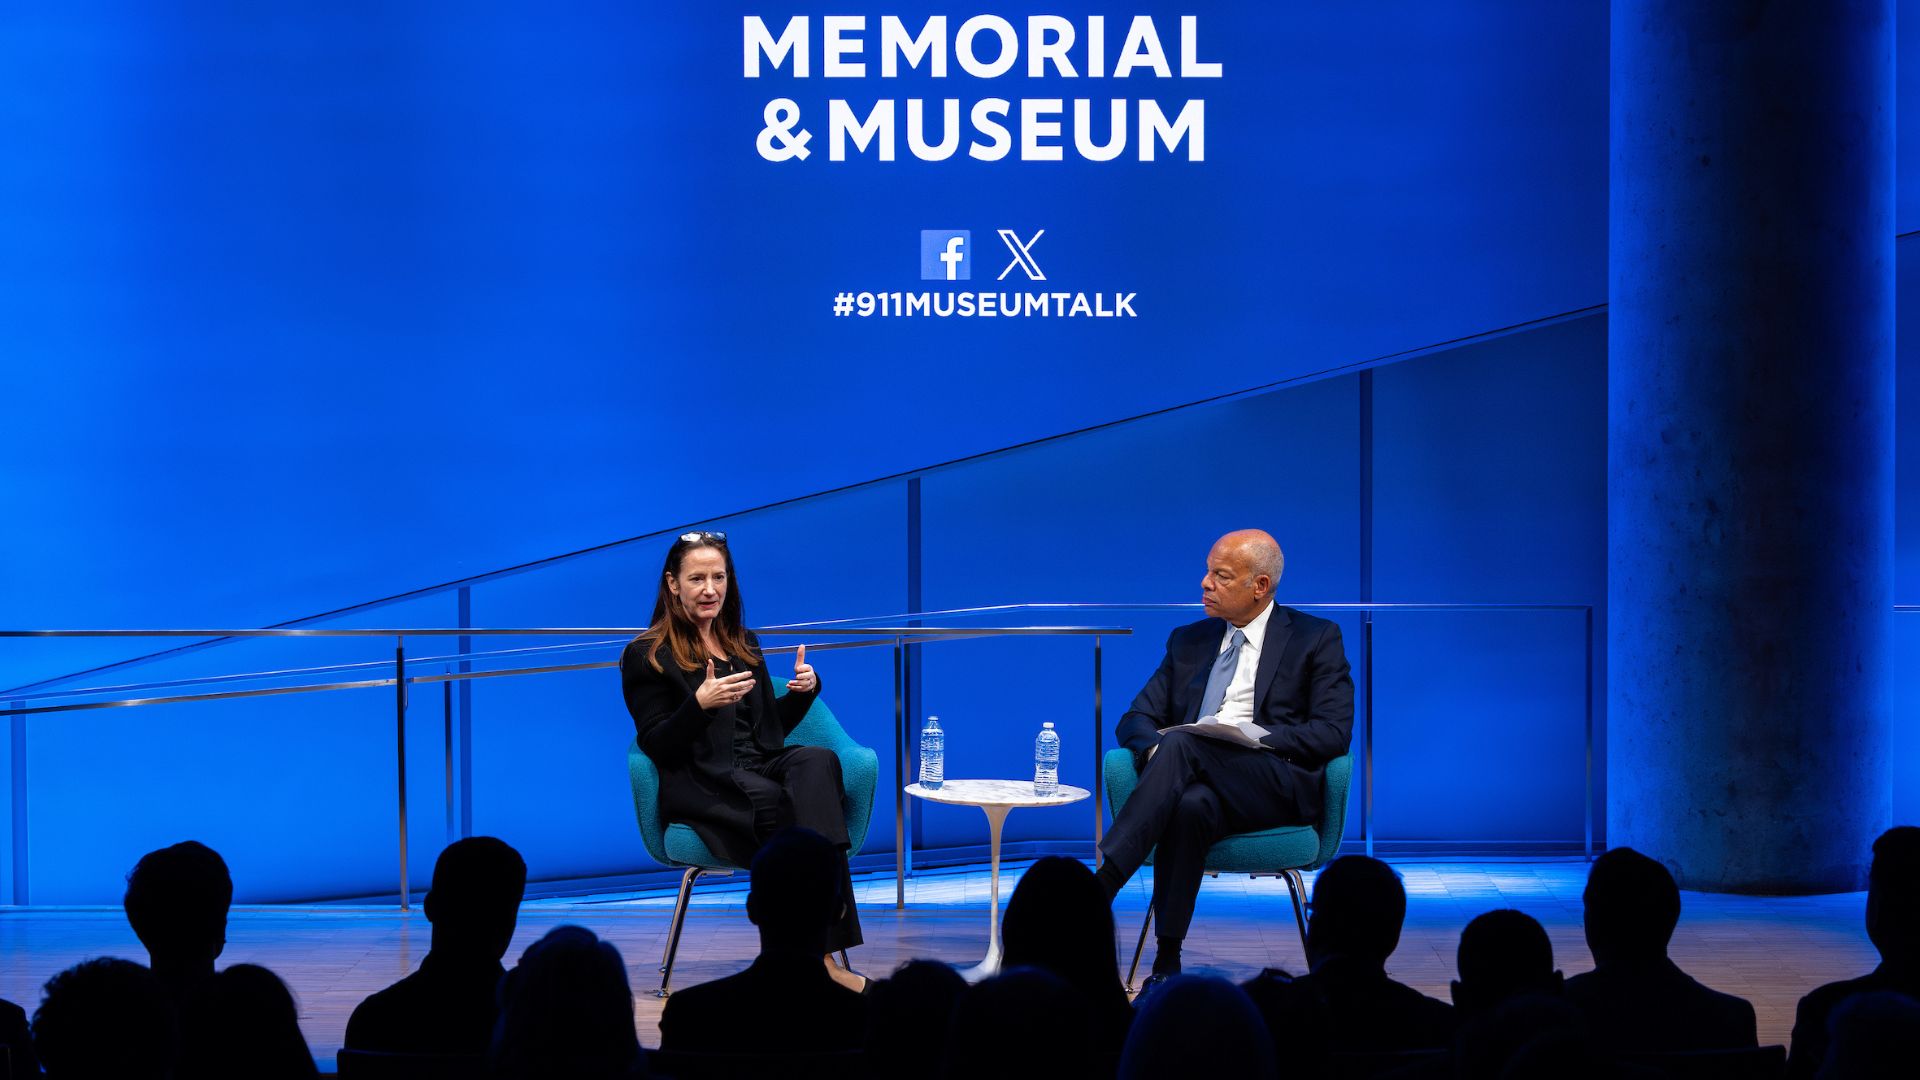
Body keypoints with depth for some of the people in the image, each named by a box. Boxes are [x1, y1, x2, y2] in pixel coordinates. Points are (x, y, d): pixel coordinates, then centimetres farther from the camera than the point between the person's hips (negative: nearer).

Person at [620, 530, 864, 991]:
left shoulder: (744, 644, 24)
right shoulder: (646, 656, 5)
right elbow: (657, 747, -3)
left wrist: (804, 689, 5)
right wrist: (700, 704, -21)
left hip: (762, 768, 5)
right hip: (701, 785, -5)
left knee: (818, 759, -32)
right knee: (776, 802, -39)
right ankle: (819, 955, -42)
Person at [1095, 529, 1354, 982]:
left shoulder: (1316, 639, 9)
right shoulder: (1189, 641, 23)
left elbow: (1334, 733, -2)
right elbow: (1137, 718, 18)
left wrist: (1253, 738, -15)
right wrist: (1155, 748, -8)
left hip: (1280, 786, -3)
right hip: (1200, 780, 3)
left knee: (1183, 745, -34)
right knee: (1191, 806, -37)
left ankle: (1100, 883, -45)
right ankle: (1166, 962, -42)